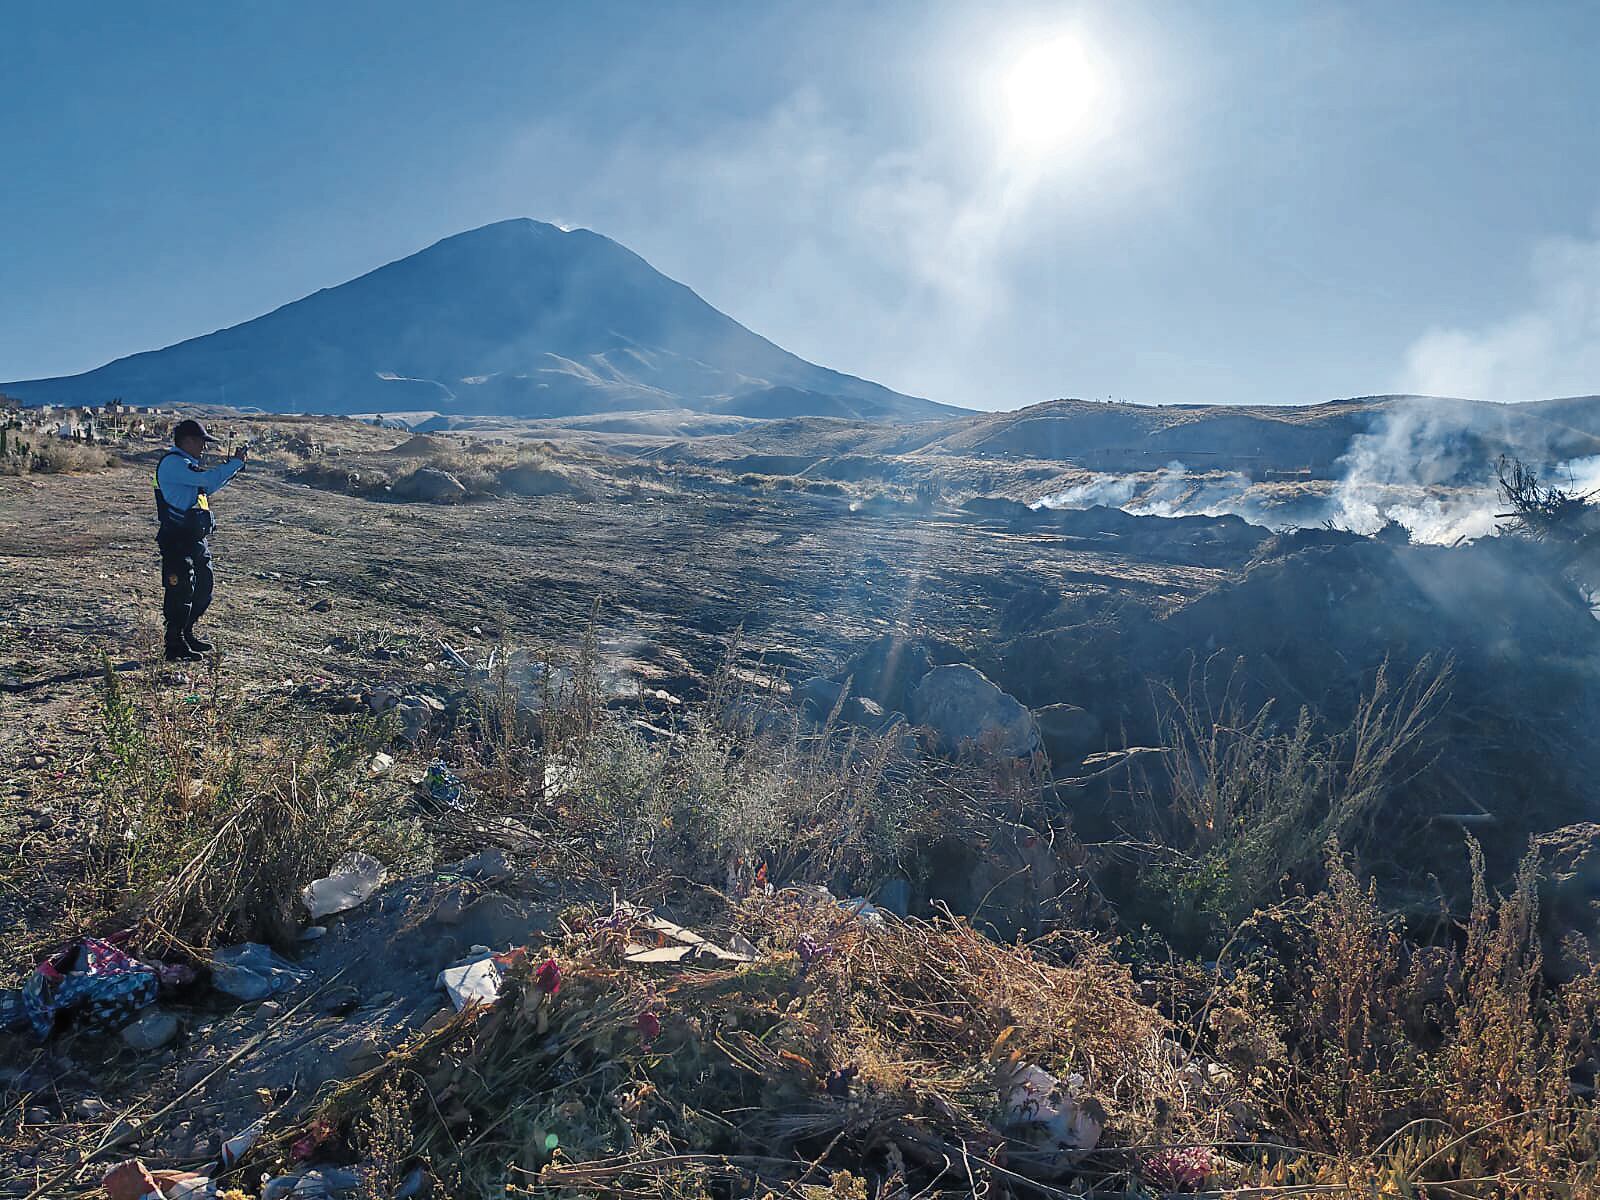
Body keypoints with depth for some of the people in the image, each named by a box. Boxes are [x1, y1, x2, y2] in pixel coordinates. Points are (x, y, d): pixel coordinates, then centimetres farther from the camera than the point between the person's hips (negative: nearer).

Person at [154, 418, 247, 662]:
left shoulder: (186, 464, 19)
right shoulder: (173, 463, -14)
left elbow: (207, 487, 27)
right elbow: (209, 479, -24)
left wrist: (232, 466, 16)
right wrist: (236, 463, -13)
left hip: (196, 540, 10)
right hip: (178, 540, -10)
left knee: (203, 589, 16)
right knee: (181, 591, -7)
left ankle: (187, 635, 30)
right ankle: (175, 647, -1)